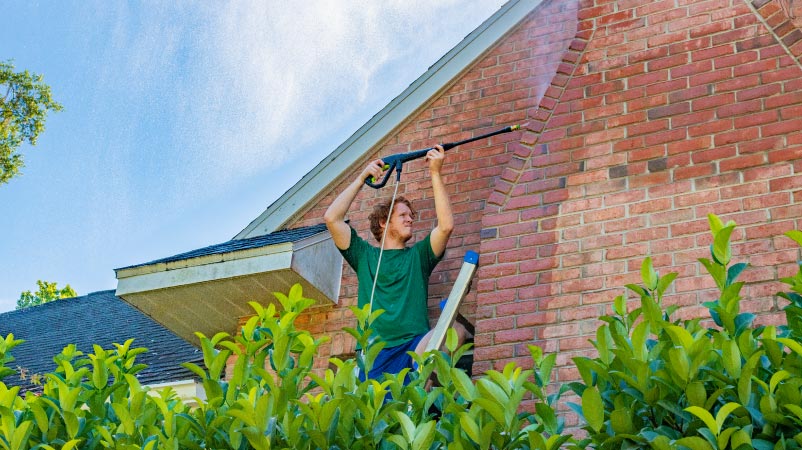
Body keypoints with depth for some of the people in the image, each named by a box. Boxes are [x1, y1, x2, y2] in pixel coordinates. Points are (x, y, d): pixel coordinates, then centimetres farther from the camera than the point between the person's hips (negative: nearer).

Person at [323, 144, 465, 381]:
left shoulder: (418, 255, 22)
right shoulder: (365, 255, 21)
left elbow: (446, 225, 5)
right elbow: (332, 218, 11)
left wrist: (435, 173, 6)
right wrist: (361, 178, 13)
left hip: (415, 347, 1)